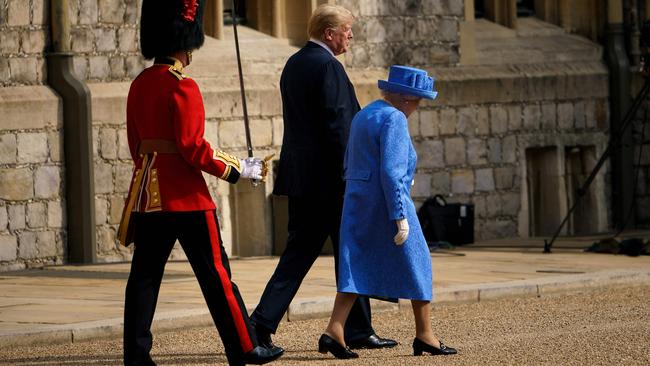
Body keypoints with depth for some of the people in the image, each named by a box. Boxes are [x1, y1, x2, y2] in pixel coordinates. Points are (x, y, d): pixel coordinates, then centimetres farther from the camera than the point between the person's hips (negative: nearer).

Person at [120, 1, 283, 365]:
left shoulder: (139, 85, 10)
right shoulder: (183, 87, -13)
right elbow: (192, 146, -17)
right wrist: (237, 171, -8)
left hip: (148, 194, 7)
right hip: (186, 196, -7)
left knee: (145, 276, 6)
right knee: (215, 273, 1)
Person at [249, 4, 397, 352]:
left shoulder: (293, 65, 14)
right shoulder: (328, 66, -15)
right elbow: (337, 124, -19)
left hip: (299, 179, 9)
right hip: (329, 179, -9)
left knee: (299, 252, 9)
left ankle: (262, 323, 0)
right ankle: (358, 330, 10)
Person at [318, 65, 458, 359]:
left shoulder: (364, 115, 15)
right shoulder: (394, 119, -14)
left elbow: (349, 165, 19)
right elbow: (391, 171, -21)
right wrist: (400, 216, -21)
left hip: (357, 202, 8)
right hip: (387, 202, -8)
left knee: (355, 266, 4)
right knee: (415, 264, 5)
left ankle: (334, 330, -11)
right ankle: (424, 335, 11)